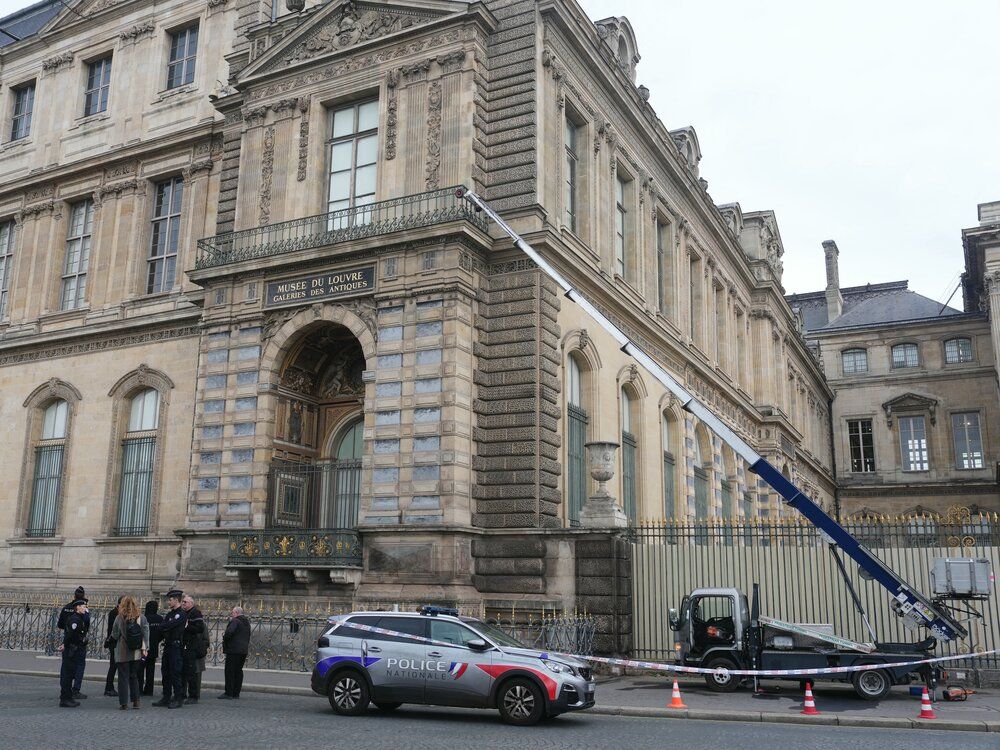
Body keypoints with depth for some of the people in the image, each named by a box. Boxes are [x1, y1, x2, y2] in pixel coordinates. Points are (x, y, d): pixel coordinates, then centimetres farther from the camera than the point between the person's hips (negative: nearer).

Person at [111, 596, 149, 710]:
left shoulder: (119, 618, -8)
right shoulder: (141, 618, -2)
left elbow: (114, 635, -1)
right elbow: (145, 634, -3)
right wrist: (145, 648, 2)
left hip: (122, 653, -2)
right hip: (136, 653, 2)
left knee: (123, 677, 5)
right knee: (134, 676, 15)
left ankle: (123, 703, 4)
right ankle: (136, 700, 12)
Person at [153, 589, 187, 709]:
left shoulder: (182, 614, -11)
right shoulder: (169, 614, 17)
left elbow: (169, 625, -21)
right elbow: (163, 630, 11)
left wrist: (160, 627, -4)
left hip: (176, 647, -9)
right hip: (167, 646, 9)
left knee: (175, 674, -6)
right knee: (165, 673, 11)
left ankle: (177, 699, 0)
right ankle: (166, 698, 19)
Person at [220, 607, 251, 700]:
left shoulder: (235, 621, -10)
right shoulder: (247, 622, 17)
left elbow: (229, 632, -24)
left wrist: (224, 639, -6)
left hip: (234, 649, -8)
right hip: (244, 650, 8)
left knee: (230, 671, -4)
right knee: (239, 671, 11)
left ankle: (229, 693, -5)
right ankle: (236, 693, 13)